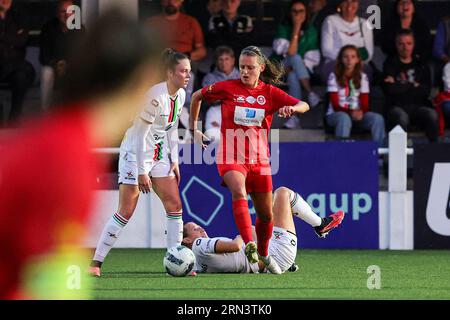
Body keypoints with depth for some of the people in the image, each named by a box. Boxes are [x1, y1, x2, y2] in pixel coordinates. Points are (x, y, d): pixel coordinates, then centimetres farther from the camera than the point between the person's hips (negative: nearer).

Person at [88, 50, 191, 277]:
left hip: (158, 155, 8)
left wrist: (174, 161, 10)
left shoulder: (180, 95, 3)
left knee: (175, 205, 1)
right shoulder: (156, 96, -24)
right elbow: (140, 135, -22)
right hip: (135, 153, -8)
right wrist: (142, 172, -21)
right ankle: (96, 262, -3)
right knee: (126, 211, -9)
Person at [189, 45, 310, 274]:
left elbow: (304, 106, -4)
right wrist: (194, 130, 12)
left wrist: (291, 108, -27)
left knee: (266, 215, 10)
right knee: (239, 193, -34)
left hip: (259, 159, 3)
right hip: (231, 157, -3)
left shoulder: (270, 93, 3)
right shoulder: (227, 88, -1)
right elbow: (197, 96, 13)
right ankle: (249, 245, -44)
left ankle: (263, 254, 36)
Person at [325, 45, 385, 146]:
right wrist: (351, 112, -27)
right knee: (344, 118, -40)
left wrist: (361, 112, -22)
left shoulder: (362, 77, 7)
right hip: (336, 114, -3)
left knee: (378, 118, -25)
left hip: (357, 114, 3)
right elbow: (335, 105, -8)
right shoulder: (334, 77, -3)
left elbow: (365, 103, 3)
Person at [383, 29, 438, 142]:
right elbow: (390, 89, -9)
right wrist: (413, 85, -1)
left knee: (432, 115, -30)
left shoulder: (421, 65, 14)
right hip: (397, 106, -2)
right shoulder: (390, 64, 7)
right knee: (401, 117, -37)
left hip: (419, 106, 2)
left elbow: (426, 90, 1)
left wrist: (403, 86, -3)